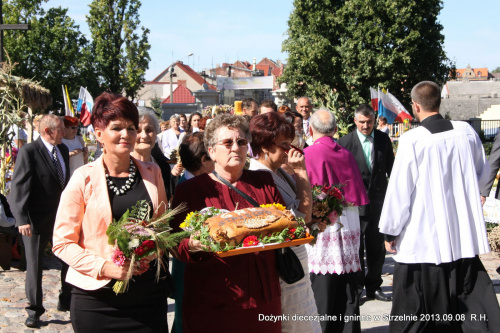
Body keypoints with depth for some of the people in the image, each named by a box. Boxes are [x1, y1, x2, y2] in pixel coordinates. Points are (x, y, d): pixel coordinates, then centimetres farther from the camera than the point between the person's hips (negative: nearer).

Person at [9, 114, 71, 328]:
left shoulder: (63, 149, 7)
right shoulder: (28, 152, -14)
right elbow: (19, 186, -18)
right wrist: (22, 219, -25)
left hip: (61, 217, 6)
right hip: (36, 220, -6)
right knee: (34, 265, 3)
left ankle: (66, 301, 31)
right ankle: (34, 312, 15)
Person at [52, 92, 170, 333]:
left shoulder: (152, 173, 6)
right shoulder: (83, 179, -5)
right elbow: (62, 242, -5)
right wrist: (105, 267, -17)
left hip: (148, 292, 3)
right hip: (98, 298, -3)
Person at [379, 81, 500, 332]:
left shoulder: (412, 140, -13)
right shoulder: (467, 132, 0)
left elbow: (399, 190, -11)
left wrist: (390, 232, 0)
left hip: (422, 239, -4)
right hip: (465, 236, 4)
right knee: (473, 306, 9)